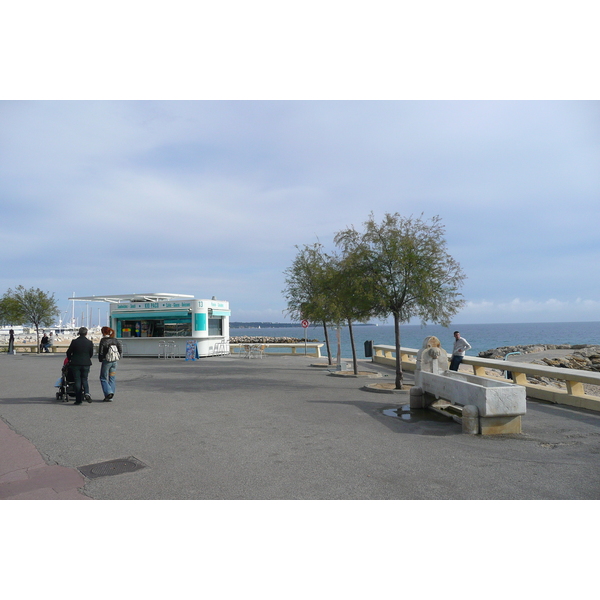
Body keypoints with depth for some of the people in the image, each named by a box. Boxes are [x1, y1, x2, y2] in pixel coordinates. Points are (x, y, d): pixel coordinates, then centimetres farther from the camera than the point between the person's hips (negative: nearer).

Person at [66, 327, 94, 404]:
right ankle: (86, 393, -12)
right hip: (86, 363, 1)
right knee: (84, 379, 14)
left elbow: (69, 352, 1)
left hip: (75, 364, -1)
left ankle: (78, 399, 6)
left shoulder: (74, 341, -7)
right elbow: (91, 354, 7)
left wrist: (70, 359, 21)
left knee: (77, 381, 5)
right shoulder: (89, 342, -2)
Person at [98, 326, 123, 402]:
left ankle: (108, 393, -12)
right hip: (114, 362, 5)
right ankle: (110, 397, 11)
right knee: (111, 379, 10)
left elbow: (100, 351, -9)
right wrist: (117, 357, 12)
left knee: (103, 378, 6)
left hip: (106, 361, -5)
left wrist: (100, 359, 7)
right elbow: (121, 351, 3)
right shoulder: (115, 340, 6)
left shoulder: (103, 340, -9)